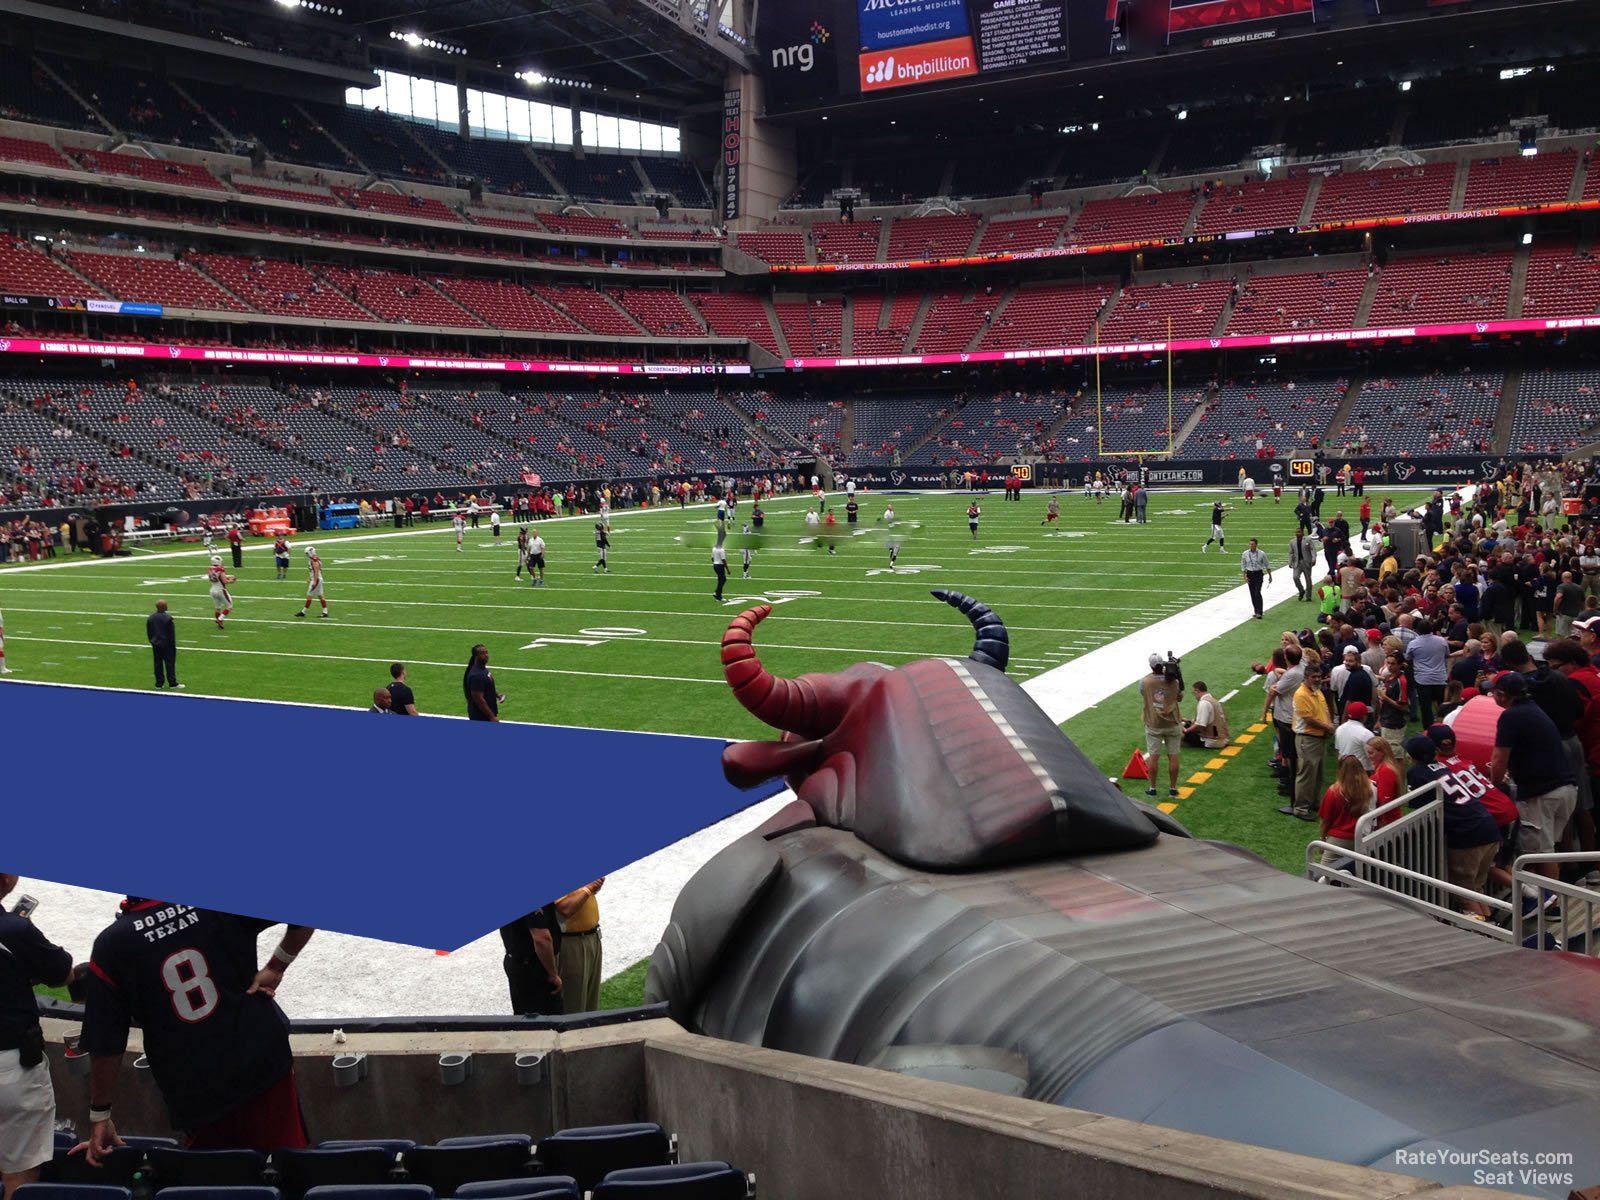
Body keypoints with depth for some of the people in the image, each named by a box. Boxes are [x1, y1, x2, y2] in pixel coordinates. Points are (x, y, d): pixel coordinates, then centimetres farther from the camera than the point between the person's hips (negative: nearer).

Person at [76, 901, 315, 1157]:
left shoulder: (110, 946, -8)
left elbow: (105, 1045, -3)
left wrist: (100, 1116, 9)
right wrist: (276, 967, 0)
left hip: (194, 1096, 0)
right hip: (266, 1065, 0)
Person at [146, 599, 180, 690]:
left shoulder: (150, 618, 2)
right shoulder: (167, 618, -16)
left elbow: (148, 632, 9)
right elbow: (171, 633, -12)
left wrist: (152, 641, 19)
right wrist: (173, 644, -3)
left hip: (155, 645, 5)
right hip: (166, 645, -5)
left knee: (158, 664, 10)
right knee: (170, 663, 1)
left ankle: (159, 683, 12)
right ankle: (172, 683, 2)